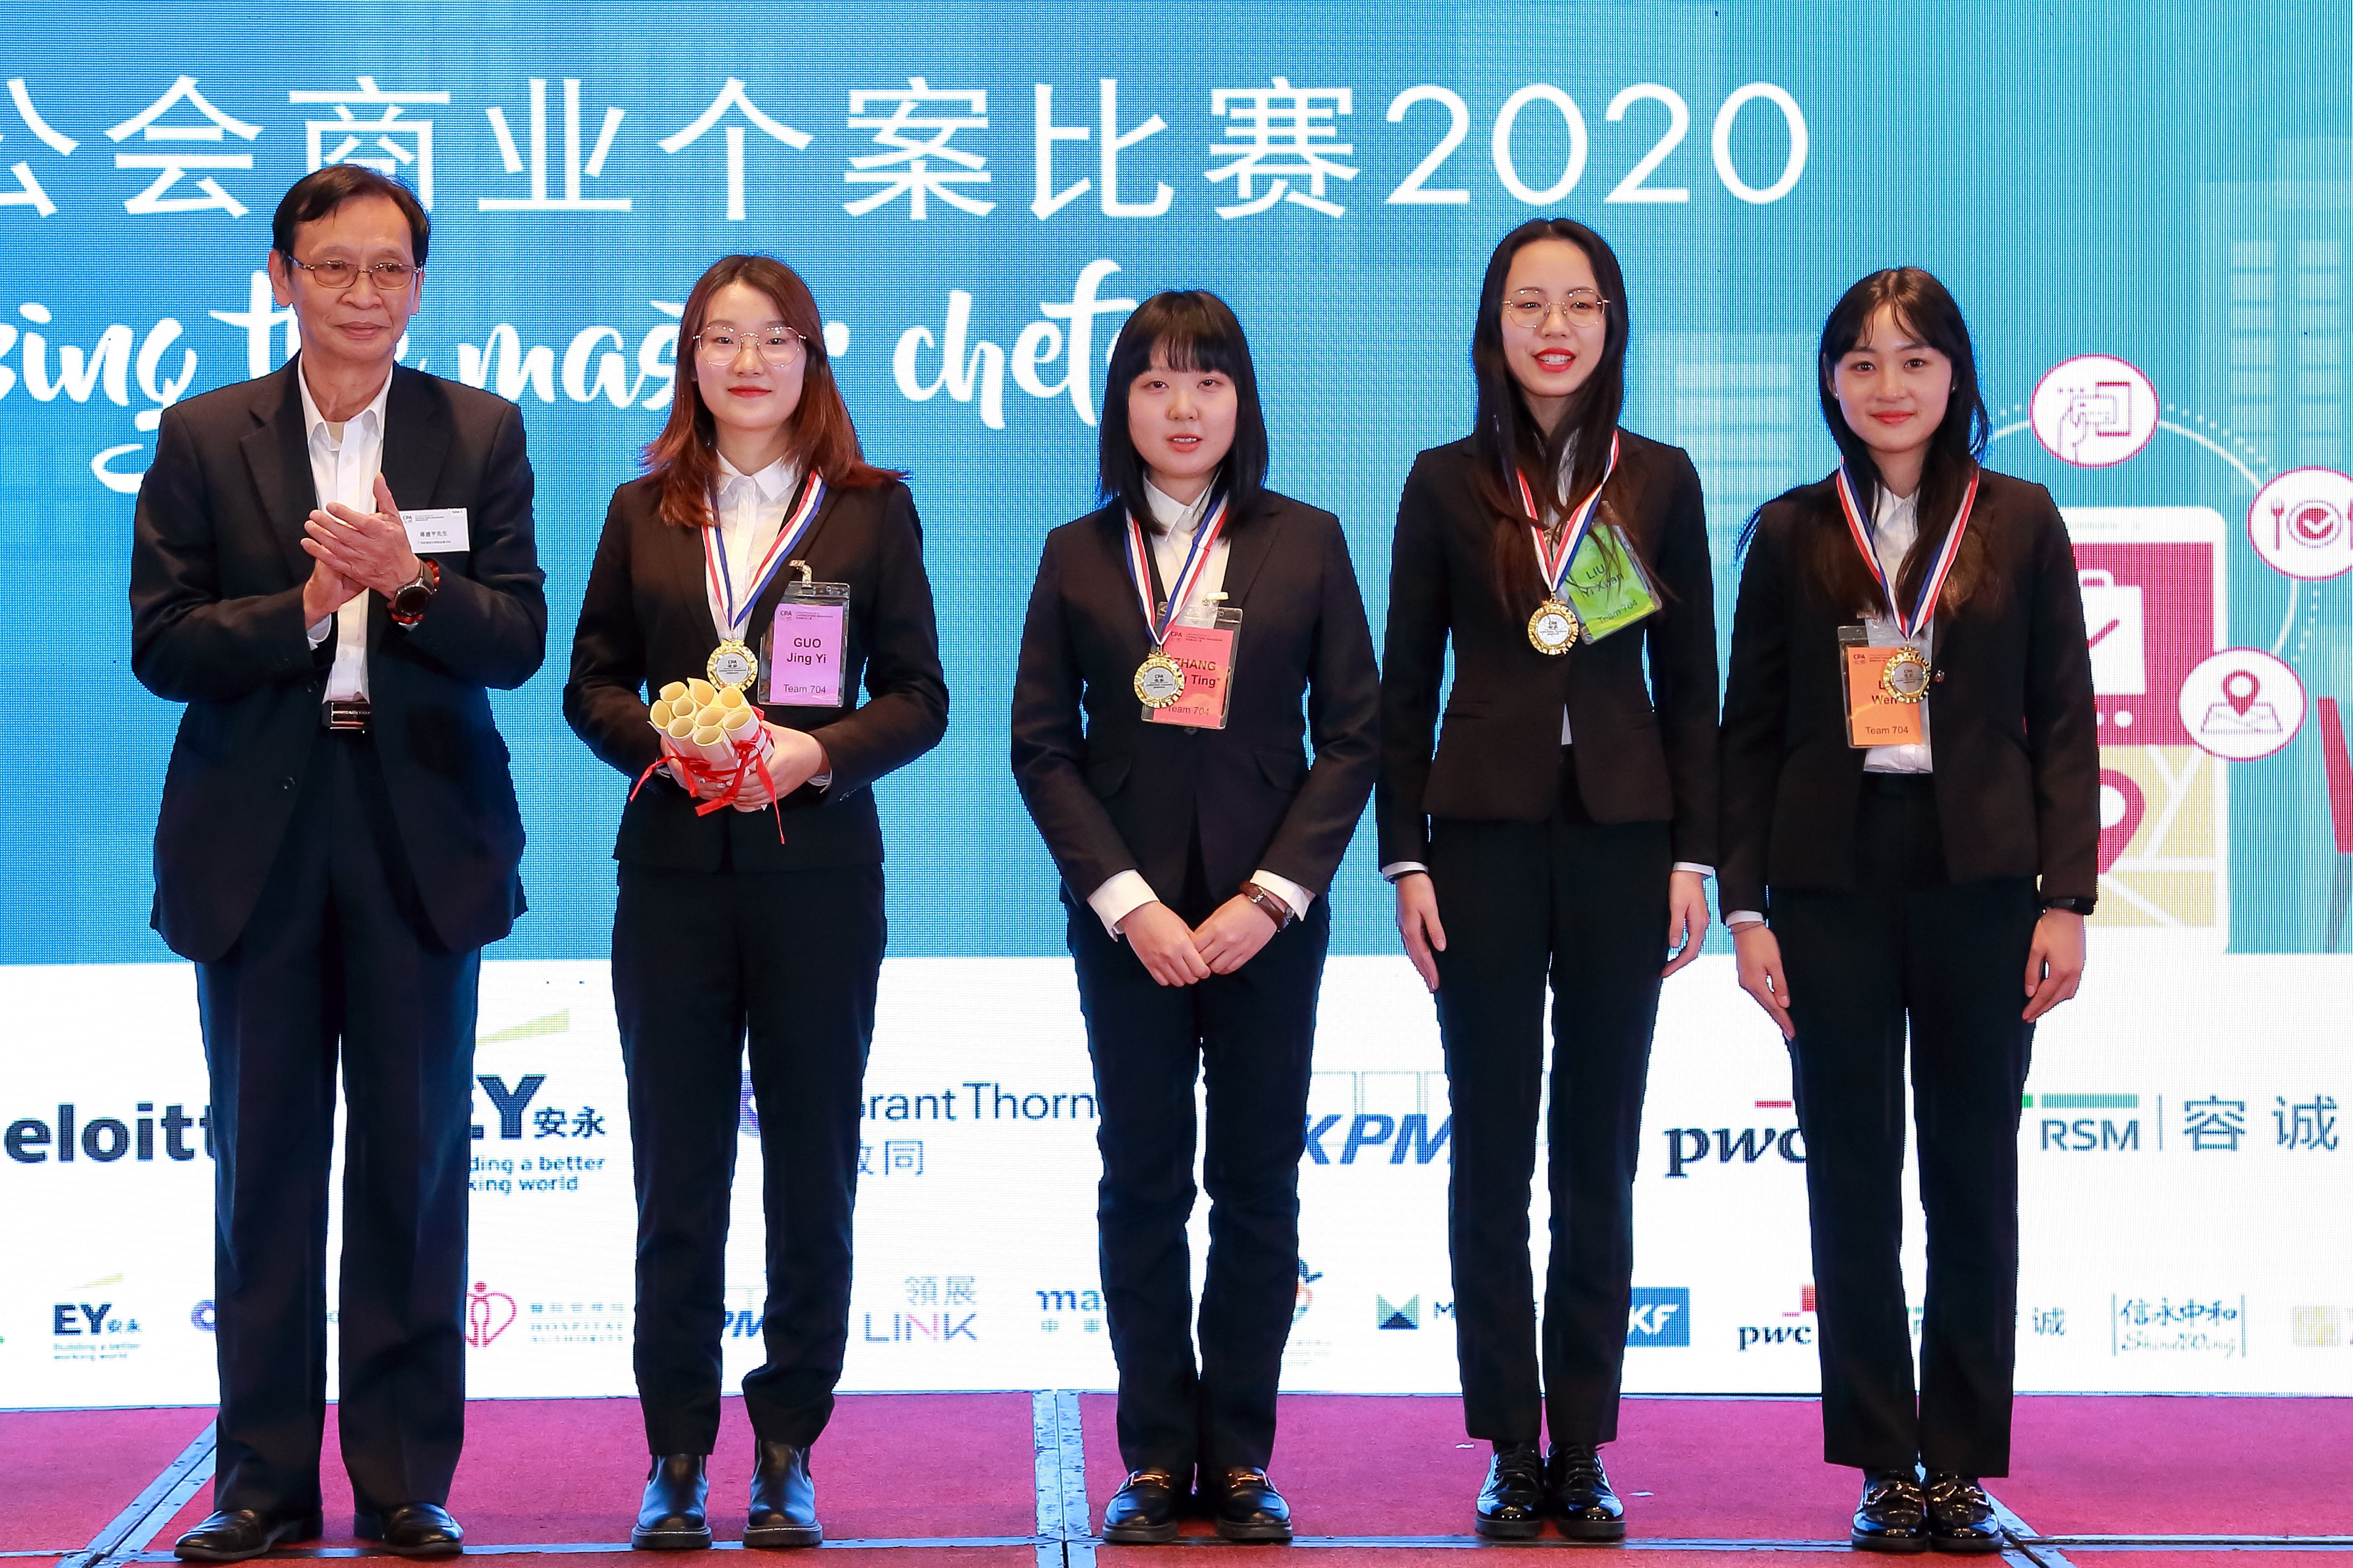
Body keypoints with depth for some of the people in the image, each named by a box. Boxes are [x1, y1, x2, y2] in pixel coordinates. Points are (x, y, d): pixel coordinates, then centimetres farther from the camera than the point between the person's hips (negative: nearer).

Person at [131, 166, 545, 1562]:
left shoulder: (482, 434, 4)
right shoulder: (205, 438, 4)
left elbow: (519, 644, -4)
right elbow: (161, 645, -3)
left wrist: (412, 585, -22)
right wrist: (305, 607, -17)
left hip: (422, 836, 0)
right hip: (259, 843, 0)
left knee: (415, 1168, 4)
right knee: (265, 1170, 6)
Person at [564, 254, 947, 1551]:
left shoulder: (872, 510, 5)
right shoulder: (644, 512, 10)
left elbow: (919, 699, 3)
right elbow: (592, 687, 9)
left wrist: (817, 750, -14)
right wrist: (668, 747, -10)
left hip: (818, 872, -1)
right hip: (674, 872, 1)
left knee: (812, 1174, 3)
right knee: (676, 1174, 3)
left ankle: (788, 1455, 11)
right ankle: (676, 1457, 10)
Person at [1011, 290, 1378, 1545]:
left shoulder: (1305, 543, 4)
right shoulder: (1077, 555, 5)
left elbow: (1351, 733, 1)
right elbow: (1042, 745, 1)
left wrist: (1273, 894, -10)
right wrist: (1130, 902, -10)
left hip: (1268, 910, 0)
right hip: (1127, 912, 0)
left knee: (1258, 1185, 3)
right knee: (1142, 1183, 3)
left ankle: (1240, 1457, 10)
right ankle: (1156, 1457, 10)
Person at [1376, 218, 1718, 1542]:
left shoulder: (1661, 484, 5)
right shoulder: (1448, 485, 3)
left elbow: (1690, 686, 6)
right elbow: (1406, 689, 3)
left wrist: (1695, 857, -1)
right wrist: (1406, 859, -3)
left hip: (1621, 836, 1)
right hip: (1486, 836, -1)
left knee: (1601, 1155, 4)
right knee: (1493, 1151, 2)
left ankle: (1585, 1447, 11)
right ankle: (1512, 1448, 9)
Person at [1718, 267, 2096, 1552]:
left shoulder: (2019, 523, 4)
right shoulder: (1792, 534, 6)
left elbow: (2064, 723, 3)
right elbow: (1750, 733, 6)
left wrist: (2066, 898, -4)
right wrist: (1746, 907, -1)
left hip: (1978, 889, 0)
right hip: (1833, 891, 1)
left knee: (1973, 1183, 4)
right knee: (1853, 1185, 3)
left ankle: (1963, 1468, 12)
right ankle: (1884, 1468, 11)